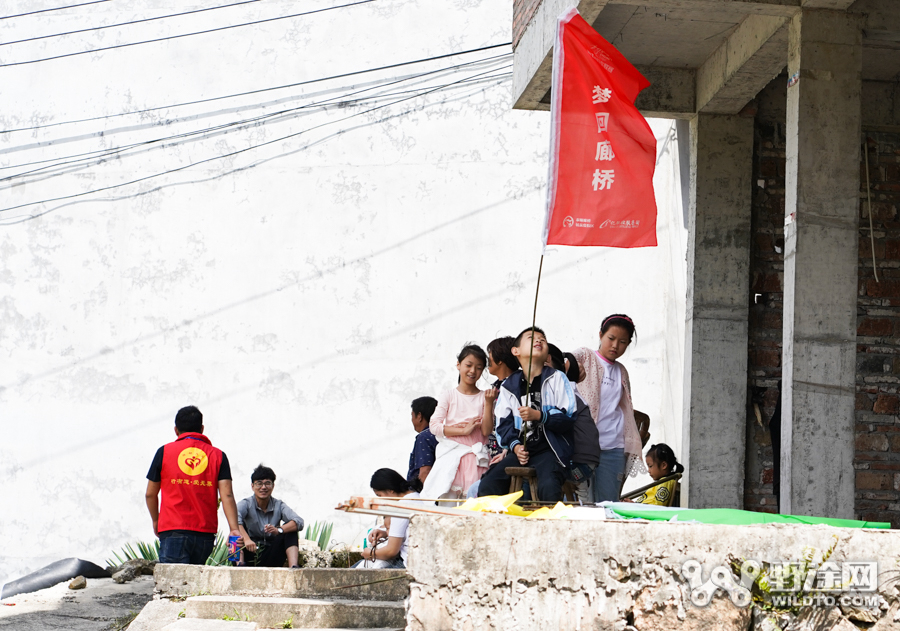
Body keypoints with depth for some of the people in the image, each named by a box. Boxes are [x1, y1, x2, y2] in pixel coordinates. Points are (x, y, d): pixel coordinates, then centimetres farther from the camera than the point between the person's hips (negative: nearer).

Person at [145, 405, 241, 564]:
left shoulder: (164, 452, 5)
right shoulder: (218, 455, 8)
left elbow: (150, 494, 11)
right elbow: (227, 495, -3)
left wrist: (156, 521, 26)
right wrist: (234, 529, -7)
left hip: (174, 531, -2)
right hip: (206, 533, 2)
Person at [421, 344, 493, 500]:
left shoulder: (483, 397, 10)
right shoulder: (449, 396, 7)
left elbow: (487, 431, 1)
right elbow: (434, 426, -3)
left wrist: (489, 403, -8)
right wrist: (463, 430, -11)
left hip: (476, 457, 1)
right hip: (451, 454, -1)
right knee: (447, 500, -20)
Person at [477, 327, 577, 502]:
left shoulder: (557, 378, 5)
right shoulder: (509, 386, 14)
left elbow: (569, 419, -2)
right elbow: (503, 424, 14)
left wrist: (539, 416, -16)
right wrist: (515, 446, -5)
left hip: (549, 450, -3)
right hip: (520, 451, 3)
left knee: (549, 488, -33)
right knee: (487, 487, -16)